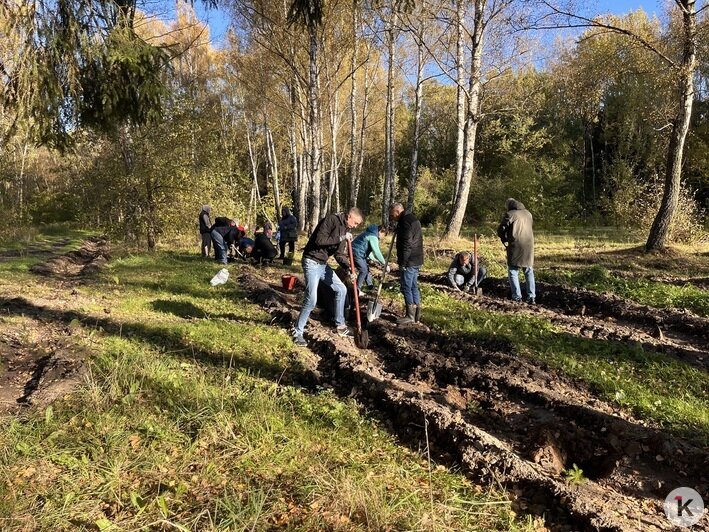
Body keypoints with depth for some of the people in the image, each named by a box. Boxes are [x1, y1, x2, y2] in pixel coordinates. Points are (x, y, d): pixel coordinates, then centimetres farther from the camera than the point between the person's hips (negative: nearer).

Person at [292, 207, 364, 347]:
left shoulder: (344, 229, 12)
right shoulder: (331, 220, -16)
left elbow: (339, 253, 10)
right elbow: (319, 240, -26)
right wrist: (341, 238, -23)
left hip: (323, 264, 10)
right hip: (312, 262, -10)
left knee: (341, 289, 12)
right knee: (311, 299, -14)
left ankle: (340, 326, 25)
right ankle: (297, 332, 2)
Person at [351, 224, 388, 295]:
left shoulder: (371, 234, 15)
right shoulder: (373, 237, -19)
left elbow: (368, 250, 22)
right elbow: (377, 252, -22)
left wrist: (374, 259, 14)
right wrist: (385, 264, -17)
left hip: (359, 253, 11)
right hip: (356, 253, -11)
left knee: (366, 268, 15)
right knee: (363, 270, -9)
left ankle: (370, 285, 27)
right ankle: (357, 289, -3)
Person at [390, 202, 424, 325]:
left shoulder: (405, 222, -17)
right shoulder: (412, 219, 17)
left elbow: (406, 245, -22)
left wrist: (402, 263, -18)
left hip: (410, 261, -10)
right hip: (416, 260, 10)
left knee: (406, 287, -4)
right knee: (413, 287, 15)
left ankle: (410, 316, 2)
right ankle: (417, 315, 20)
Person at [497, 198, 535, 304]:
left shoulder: (510, 214, -4)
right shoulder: (528, 214, 13)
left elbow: (500, 230, -3)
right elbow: (528, 228, 15)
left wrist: (504, 240, 16)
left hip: (515, 245, -5)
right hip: (529, 245, 5)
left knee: (513, 271, 6)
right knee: (529, 271, 13)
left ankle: (517, 296, 1)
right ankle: (531, 296, 9)